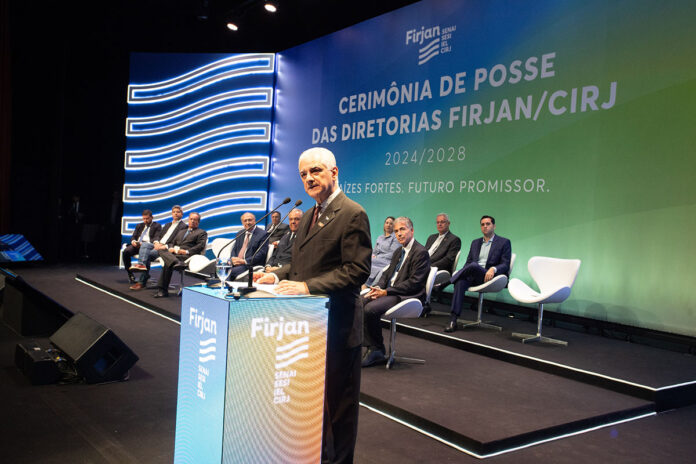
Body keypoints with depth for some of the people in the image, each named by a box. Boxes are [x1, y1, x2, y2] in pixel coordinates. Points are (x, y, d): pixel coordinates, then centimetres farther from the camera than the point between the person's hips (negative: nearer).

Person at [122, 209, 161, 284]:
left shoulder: (157, 226, 11)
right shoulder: (139, 226, 28)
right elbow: (133, 236, 21)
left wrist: (144, 244, -19)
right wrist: (133, 241, -6)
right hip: (137, 244, 5)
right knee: (125, 252, -25)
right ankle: (130, 274, -14)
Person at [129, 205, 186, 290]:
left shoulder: (183, 226, 0)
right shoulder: (167, 225, 28)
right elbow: (158, 235, 20)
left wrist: (165, 246, -24)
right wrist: (156, 242, -3)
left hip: (167, 248, -7)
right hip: (157, 245, 7)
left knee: (148, 254, -25)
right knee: (144, 244, -23)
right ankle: (141, 264, -35)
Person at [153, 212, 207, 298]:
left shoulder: (202, 233, 16)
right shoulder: (181, 232, 37)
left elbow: (200, 246, -2)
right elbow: (173, 242, 28)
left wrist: (186, 251, -15)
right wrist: (171, 248, 2)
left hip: (186, 256, -5)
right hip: (173, 254, 5)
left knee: (167, 264, -34)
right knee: (162, 250, -31)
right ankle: (176, 263, -54)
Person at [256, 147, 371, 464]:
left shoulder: (352, 215, -14)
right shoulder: (309, 216, 15)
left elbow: (357, 270, -20)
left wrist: (308, 286, -25)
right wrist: (278, 275, 5)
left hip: (336, 324, -9)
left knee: (338, 400, 7)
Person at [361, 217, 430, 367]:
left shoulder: (421, 252, -9)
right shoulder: (398, 252, 21)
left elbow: (414, 282, -16)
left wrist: (386, 292, -18)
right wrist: (378, 287, -2)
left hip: (406, 296, -9)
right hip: (388, 291, 9)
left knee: (370, 309, -28)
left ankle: (378, 350, -8)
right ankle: (372, 348, -10)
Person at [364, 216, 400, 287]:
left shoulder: (395, 237, 4)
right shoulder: (379, 238, 25)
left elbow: (393, 255, -6)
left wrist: (377, 257, -10)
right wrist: (372, 256, -1)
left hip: (386, 263, -6)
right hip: (376, 261, 6)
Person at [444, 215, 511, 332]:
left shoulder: (504, 242, 10)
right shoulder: (475, 243, 26)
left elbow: (505, 265, 1)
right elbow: (468, 261, 20)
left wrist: (493, 269, -21)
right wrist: (464, 273, -4)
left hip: (489, 277, -4)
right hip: (473, 276, 4)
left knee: (474, 265, -35)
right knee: (460, 282, -32)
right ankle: (453, 319, -40)